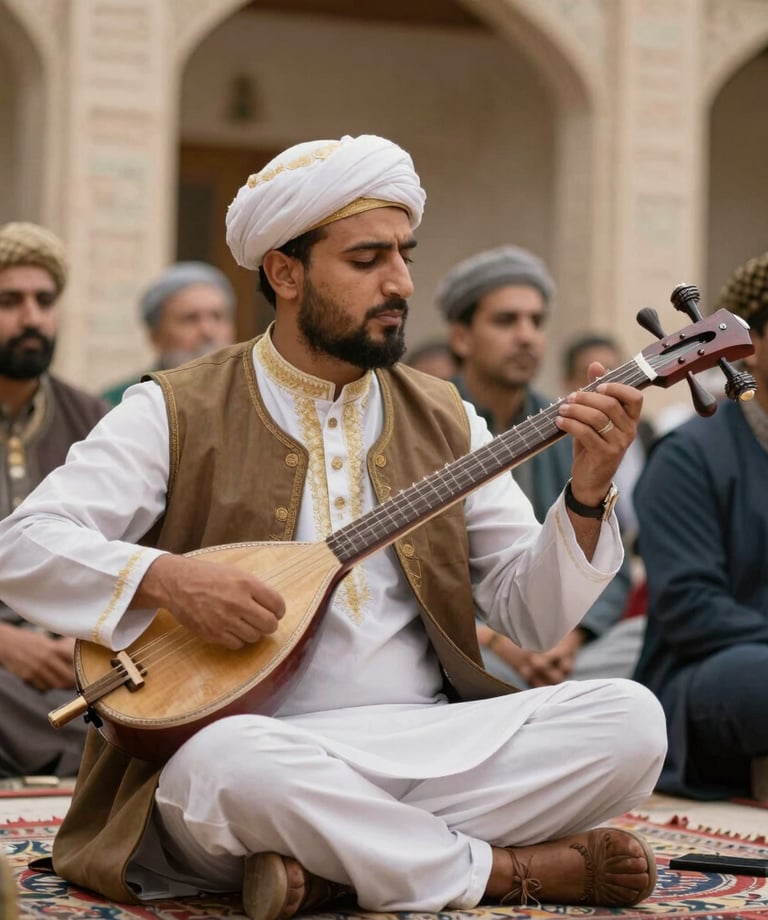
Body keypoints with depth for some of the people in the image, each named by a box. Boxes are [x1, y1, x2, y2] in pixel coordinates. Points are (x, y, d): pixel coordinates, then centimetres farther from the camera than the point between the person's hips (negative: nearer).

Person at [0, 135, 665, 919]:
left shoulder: (442, 421, 14)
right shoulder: (178, 414, 3)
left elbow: (533, 616, 9)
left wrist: (587, 494, -8)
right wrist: (165, 578, -20)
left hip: (425, 749, 4)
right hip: (264, 746, -3)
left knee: (629, 720, -18)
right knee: (226, 761, -39)